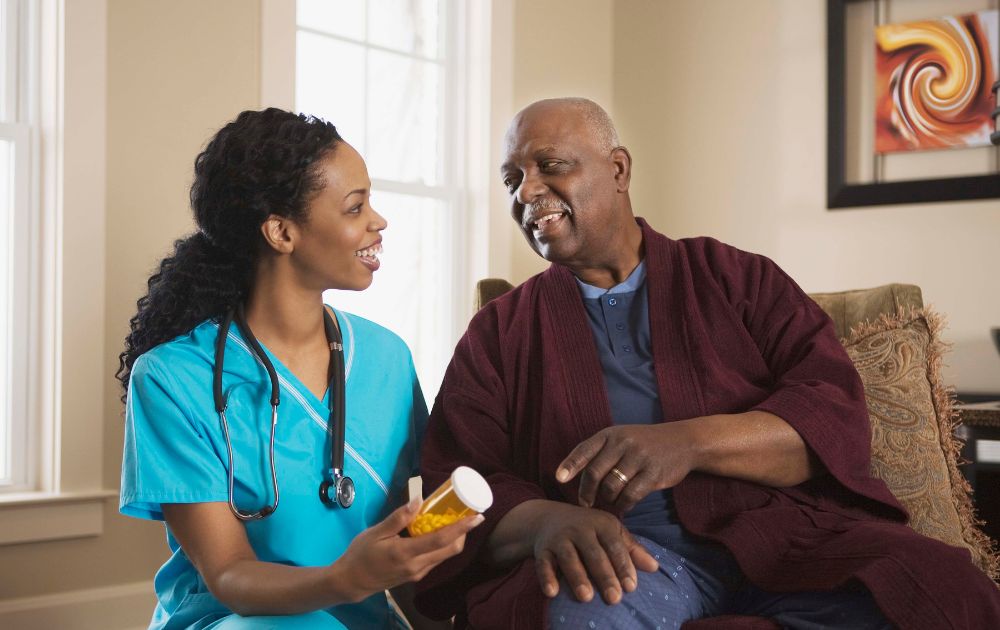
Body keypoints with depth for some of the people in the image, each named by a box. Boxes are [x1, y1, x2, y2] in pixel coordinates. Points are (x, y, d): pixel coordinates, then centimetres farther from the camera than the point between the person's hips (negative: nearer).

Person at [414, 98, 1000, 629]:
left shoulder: (738, 278, 15)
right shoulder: (498, 333, 16)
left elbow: (836, 415, 2)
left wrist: (690, 442, -17)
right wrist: (545, 521, -19)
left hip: (785, 538, 1)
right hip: (624, 556, 0)